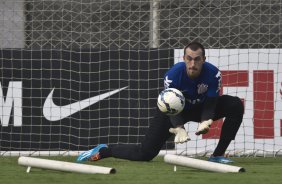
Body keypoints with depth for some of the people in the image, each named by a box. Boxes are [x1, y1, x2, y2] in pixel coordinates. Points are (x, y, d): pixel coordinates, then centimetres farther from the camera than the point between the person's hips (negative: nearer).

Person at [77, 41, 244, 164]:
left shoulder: (213, 73, -29)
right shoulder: (173, 74, -33)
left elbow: (210, 103, -26)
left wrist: (205, 122, -47)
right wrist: (179, 128, -49)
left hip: (200, 108, 3)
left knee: (235, 106, -20)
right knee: (144, 153, -13)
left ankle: (218, 155, -13)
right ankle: (103, 151, 12)